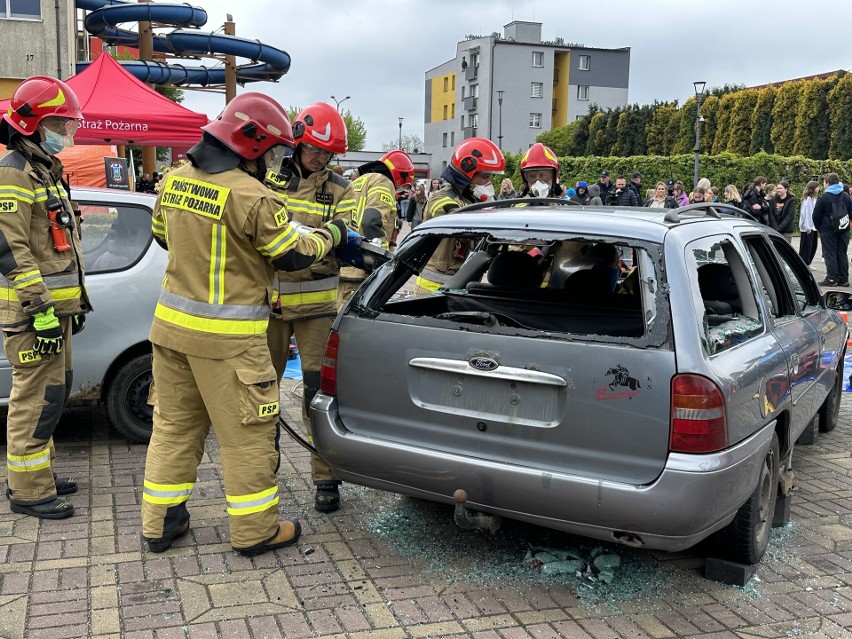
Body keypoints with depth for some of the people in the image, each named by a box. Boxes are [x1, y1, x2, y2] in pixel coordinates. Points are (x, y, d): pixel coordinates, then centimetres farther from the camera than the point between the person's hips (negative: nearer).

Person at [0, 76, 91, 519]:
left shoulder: (44, 171, 19)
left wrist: (75, 300, 23)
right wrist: (40, 309, -23)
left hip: (55, 304, 10)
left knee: (51, 392, 16)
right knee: (37, 399, -6)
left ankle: (37, 472, 28)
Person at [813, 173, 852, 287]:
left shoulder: (823, 197, -10)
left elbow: (816, 216, -7)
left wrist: (818, 227, 7)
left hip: (828, 230, -5)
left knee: (830, 254, -2)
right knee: (842, 254, 10)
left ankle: (831, 278, -7)